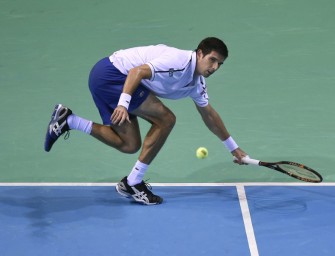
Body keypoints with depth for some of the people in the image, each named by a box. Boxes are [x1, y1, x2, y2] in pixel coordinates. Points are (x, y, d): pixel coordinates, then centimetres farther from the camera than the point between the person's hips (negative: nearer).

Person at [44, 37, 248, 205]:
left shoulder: (197, 82, 10)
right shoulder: (179, 60, -20)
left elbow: (209, 115, 24)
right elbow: (138, 71, -28)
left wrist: (233, 147, 29)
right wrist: (123, 103, -40)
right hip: (110, 73, -10)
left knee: (129, 145, 8)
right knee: (165, 119, -14)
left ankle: (67, 120, 9)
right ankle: (133, 183, -7)